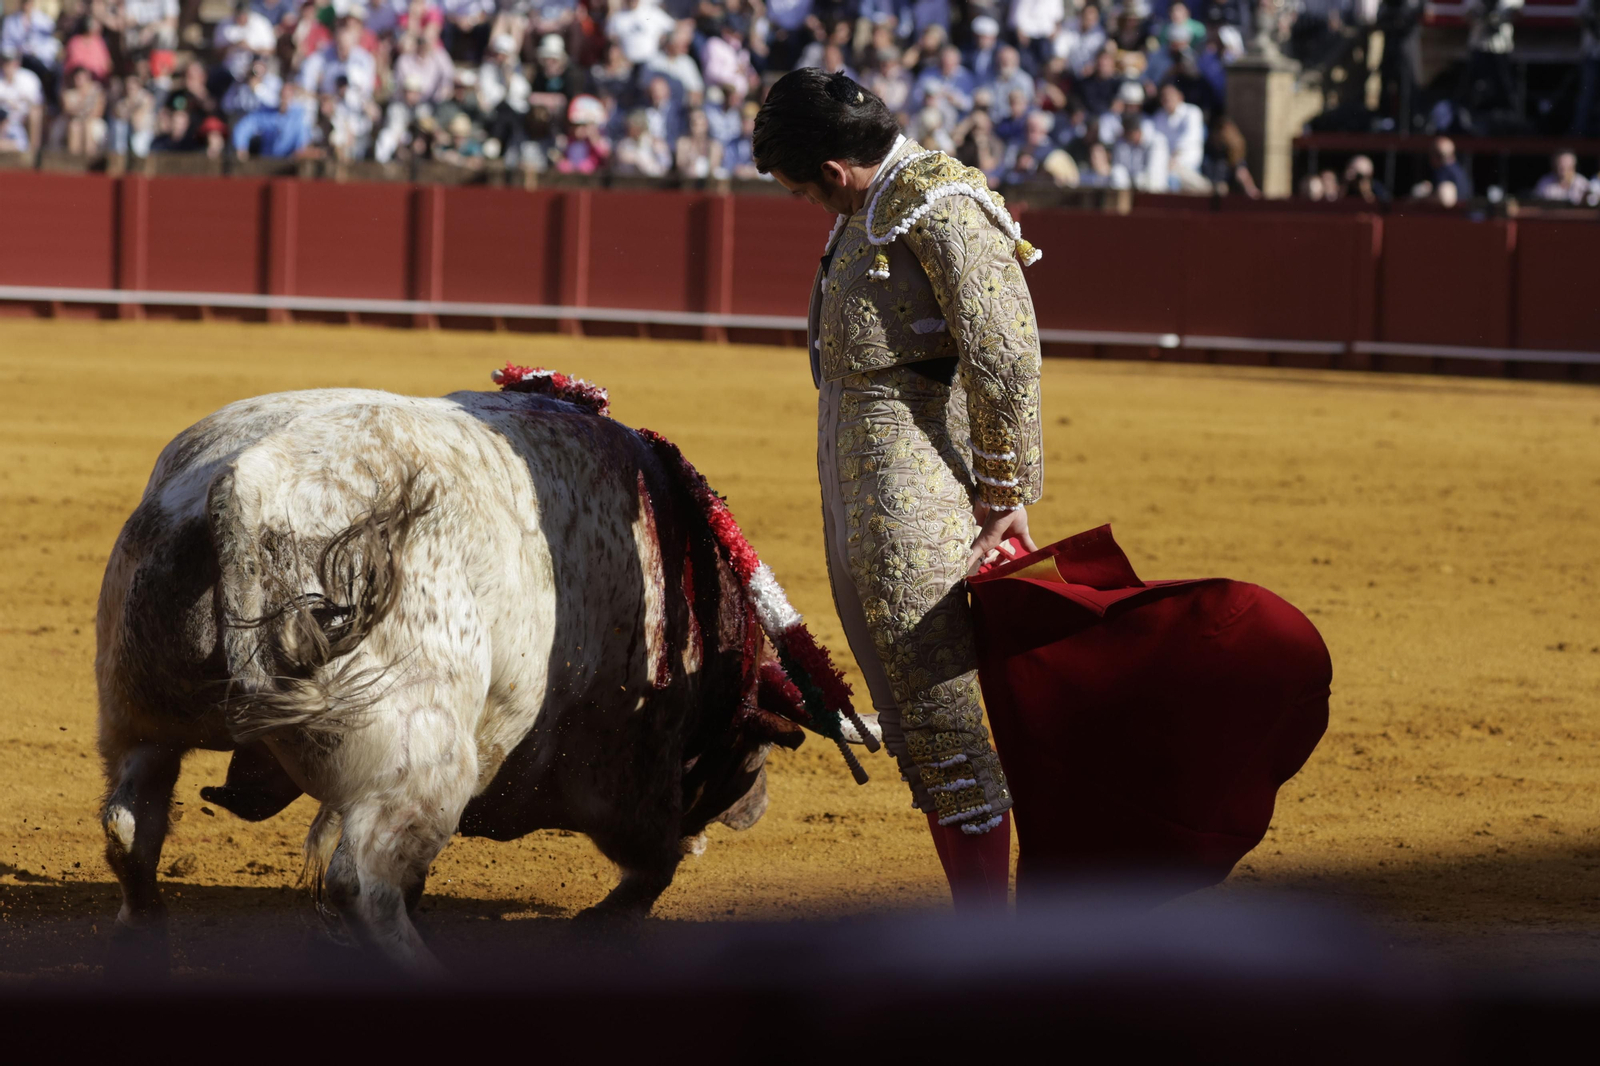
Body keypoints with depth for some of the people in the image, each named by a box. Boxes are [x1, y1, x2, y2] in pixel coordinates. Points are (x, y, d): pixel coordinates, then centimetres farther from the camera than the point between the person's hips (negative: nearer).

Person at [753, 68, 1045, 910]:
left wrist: (1004, 494, -15)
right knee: (912, 719, 12)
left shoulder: (941, 208, -14)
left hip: (915, 485, -10)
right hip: (851, 488, 10)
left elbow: (1005, 356, -17)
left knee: (943, 711, -9)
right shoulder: (868, 212, 17)